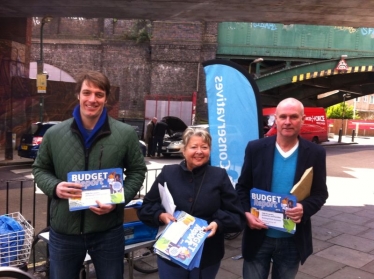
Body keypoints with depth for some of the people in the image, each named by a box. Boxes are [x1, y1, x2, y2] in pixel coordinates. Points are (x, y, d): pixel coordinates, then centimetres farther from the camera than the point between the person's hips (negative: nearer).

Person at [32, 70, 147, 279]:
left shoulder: (126, 134, -6)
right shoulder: (54, 134, -1)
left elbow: (137, 170, 2)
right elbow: (40, 169, 11)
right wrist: (54, 187, -11)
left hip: (108, 231, -1)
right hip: (63, 231, 2)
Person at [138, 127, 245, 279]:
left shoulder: (219, 176, -2)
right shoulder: (168, 173, -1)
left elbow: (237, 215, -1)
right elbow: (145, 208, 5)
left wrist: (219, 223, -20)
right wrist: (160, 215, -15)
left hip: (207, 257, 0)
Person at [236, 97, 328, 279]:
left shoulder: (315, 153, -4)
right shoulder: (255, 148, -5)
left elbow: (320, 193, 1)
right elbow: (242, 187, 1)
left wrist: (304, 208, -20)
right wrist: (246, 214, -15)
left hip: (292, 241, 1)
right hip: (258, 237, 0)